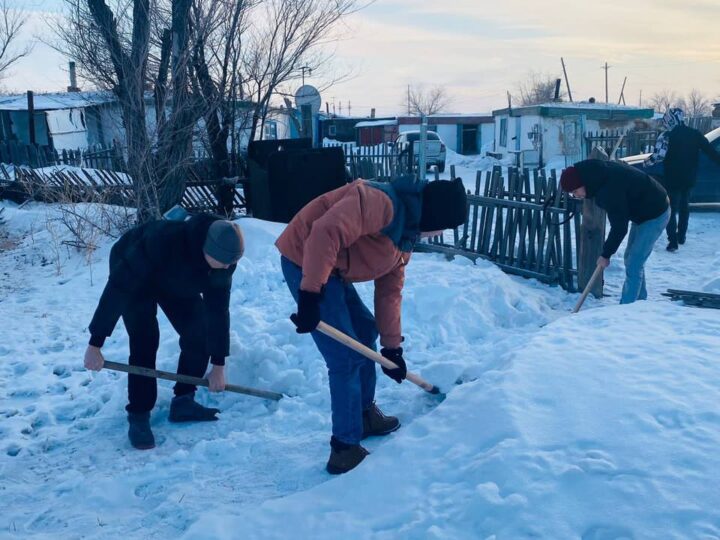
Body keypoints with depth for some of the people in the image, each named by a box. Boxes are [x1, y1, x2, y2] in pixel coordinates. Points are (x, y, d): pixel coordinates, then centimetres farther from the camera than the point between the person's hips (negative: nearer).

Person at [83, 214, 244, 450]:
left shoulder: (224, 257, -28)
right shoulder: (163, 241, -44)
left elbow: (218, 309, -18)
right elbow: (118, 289, -38)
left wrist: (218, 365, -16)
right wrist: (95, 344, -36)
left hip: (178, 281, 5)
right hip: (133, 275, -5)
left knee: (200, 334, -8)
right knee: (145, 340, -19)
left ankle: (183, 402, 8)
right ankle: (138, 416, -7)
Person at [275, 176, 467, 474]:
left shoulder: (406, 234, 10)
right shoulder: (382, 202, -22)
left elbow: (390, 290, 15)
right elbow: (325, 233, -33)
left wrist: (392, 347, 15)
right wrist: (311, 294, -32)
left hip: (333, 269, 11)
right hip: (305, 261, -11)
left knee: (365, 332, 21)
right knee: (346, 357, -9)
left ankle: (365, 415, 37)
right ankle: (345, 448, 4)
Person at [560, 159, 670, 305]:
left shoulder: (609, 189, -33)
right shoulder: (600, 170, -6)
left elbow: (619, 227, -25)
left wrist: (606, 254, -13)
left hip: (655, 214, -10)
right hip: (643, 211, 10)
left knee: (633, 264, -9)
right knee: (631, 259, 16)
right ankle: (639, 301, 27)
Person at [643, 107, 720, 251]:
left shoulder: (667, 136, -14)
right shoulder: (695, 134, 0)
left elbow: (658, 155, -22)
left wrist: (645, 163, -5)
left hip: (673, 180, -5)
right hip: (689, 179, 5)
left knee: (671, 209, 3)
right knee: (684, 207, 22)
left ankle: (673, 242, -4)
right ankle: (681, 236, 31)